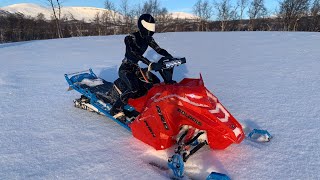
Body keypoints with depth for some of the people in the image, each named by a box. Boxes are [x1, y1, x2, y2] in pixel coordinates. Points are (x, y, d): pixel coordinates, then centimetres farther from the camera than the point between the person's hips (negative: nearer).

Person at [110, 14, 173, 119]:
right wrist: (150, 64, -45)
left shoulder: (148, 39, 3)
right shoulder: (130, 38, -18)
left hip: (136, 68, 8)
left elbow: (159, 50, -1)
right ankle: (116, 109, -17)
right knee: (134, 88, -31)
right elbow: (135, 54, -32)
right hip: (125, 69, -7)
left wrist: (172, 58, -19)